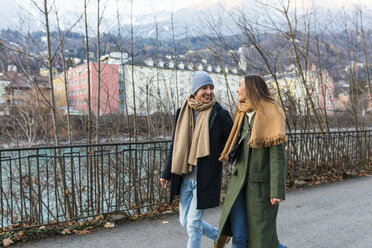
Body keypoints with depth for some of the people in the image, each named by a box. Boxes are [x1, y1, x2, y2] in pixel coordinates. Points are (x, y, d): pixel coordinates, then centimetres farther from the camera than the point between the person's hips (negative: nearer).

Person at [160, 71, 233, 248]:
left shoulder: (219, 114, -8)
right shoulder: (183, 113, 5)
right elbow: (175, 145, 11)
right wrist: (167, 173, 12)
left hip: (205, 178, -5)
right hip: (185, 178, 6)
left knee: (193, 224, 0)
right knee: (185, 221, 15)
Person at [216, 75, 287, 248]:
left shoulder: (270, 115, -10)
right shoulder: (244, 115, 11)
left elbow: (277, 154, -15)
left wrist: (277, 190, -19)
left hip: (262, 183, -6)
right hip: (240, 181, 6)